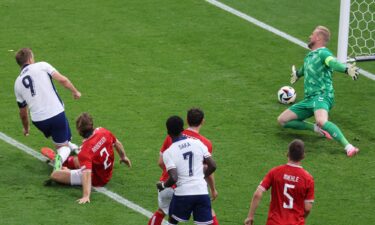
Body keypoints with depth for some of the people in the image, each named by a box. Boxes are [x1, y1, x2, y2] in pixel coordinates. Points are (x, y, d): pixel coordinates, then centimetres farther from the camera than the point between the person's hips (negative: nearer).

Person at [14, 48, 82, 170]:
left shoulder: (18, 83, 14)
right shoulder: (42, 66, 2)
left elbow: (23, 112, 22)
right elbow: (62, 79, -9)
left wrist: (26, 128, 38)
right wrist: (75, 91, 7)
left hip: (38, 120, 4)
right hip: (56, 113, -4)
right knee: (63, 147, 6)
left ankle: (69, 145, 45)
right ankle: (61, 157, -24)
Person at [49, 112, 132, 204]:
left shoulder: (85, 152, -35)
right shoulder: (103, 131, -17)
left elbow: (87, 174, -43)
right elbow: (118, 143, 1)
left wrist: (86, 196, -47)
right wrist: (123, 157, 21)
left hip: (95, 180, -7)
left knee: (54, 175, -6)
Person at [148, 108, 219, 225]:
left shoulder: (171, 136, 0)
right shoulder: (205, 143, -8)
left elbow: (160, 162, 5)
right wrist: (213, 190, 9)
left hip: (166, 186, 3)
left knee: (160, 212, 28)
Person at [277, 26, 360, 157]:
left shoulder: (323, 53, -7)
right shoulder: (309, 56, 20)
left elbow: (333, 63, -28)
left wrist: (346, 69, -50)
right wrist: (298, 74, 66)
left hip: (322, 96, -9)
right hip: (309, 99, 9)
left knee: (321, 121, -39)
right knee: (282, 120, 6)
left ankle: (348, 147, -36)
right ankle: (316, 128, 7)